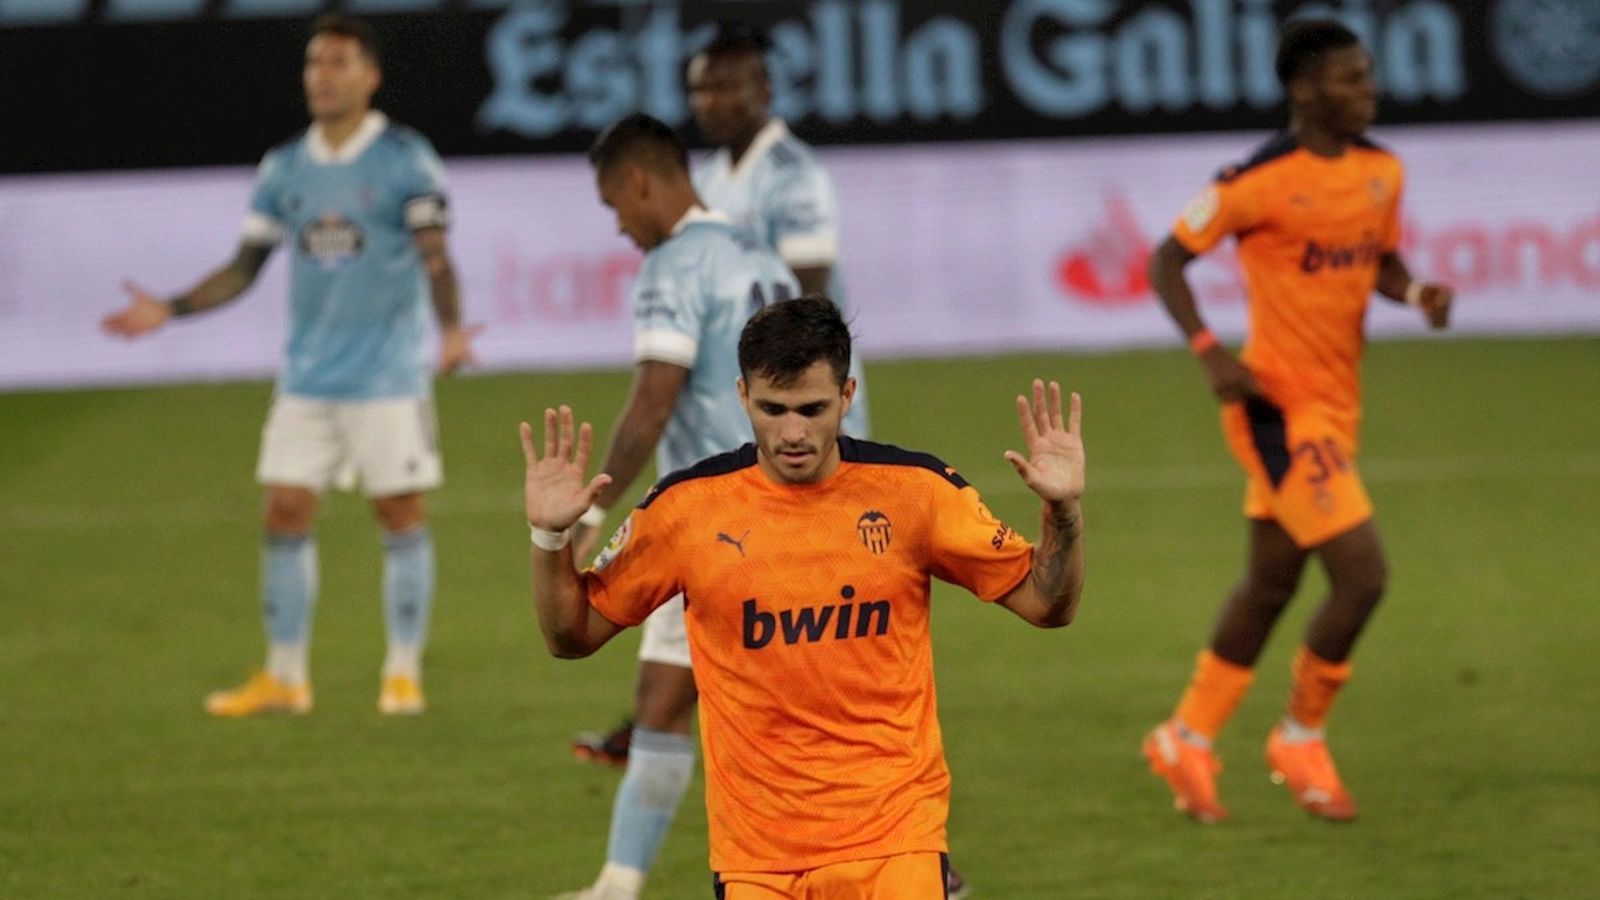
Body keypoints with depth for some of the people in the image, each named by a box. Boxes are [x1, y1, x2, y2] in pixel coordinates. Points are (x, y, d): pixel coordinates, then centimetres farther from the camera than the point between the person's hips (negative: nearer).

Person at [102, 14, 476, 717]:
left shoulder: (405, 159, -6)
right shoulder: (284, 169, 8)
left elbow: (434, 258, -12)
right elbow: (244, 268, 13)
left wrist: (450, 329, -29)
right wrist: (168, 311, 3)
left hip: (387, 376, -4)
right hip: (307, 380, 4)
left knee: (400, 516, 1)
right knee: (284, 513, 1)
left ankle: (403, 673, 11)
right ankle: (284, 677, 10)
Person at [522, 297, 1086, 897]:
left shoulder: (914, 490, -1)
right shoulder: (687, 506, -2)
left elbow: (1046, 604, 5)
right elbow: (572, 635, 8)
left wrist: (1062, 510, -12)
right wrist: (551, 538, -9)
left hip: (894, 837, -1)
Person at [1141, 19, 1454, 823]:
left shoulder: (1382, 173, 4)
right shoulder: (1259, 182, -16)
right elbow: (1169, 259, -8)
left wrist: (1416, 293, -3)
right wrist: (1210, 352, -20)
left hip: (1334, 405, 8)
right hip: (1278, 404, -8)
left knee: (1271, 580, 16)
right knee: (1361, 574, -13)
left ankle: (1186, 739, 31)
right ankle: (1301, 739, 8)